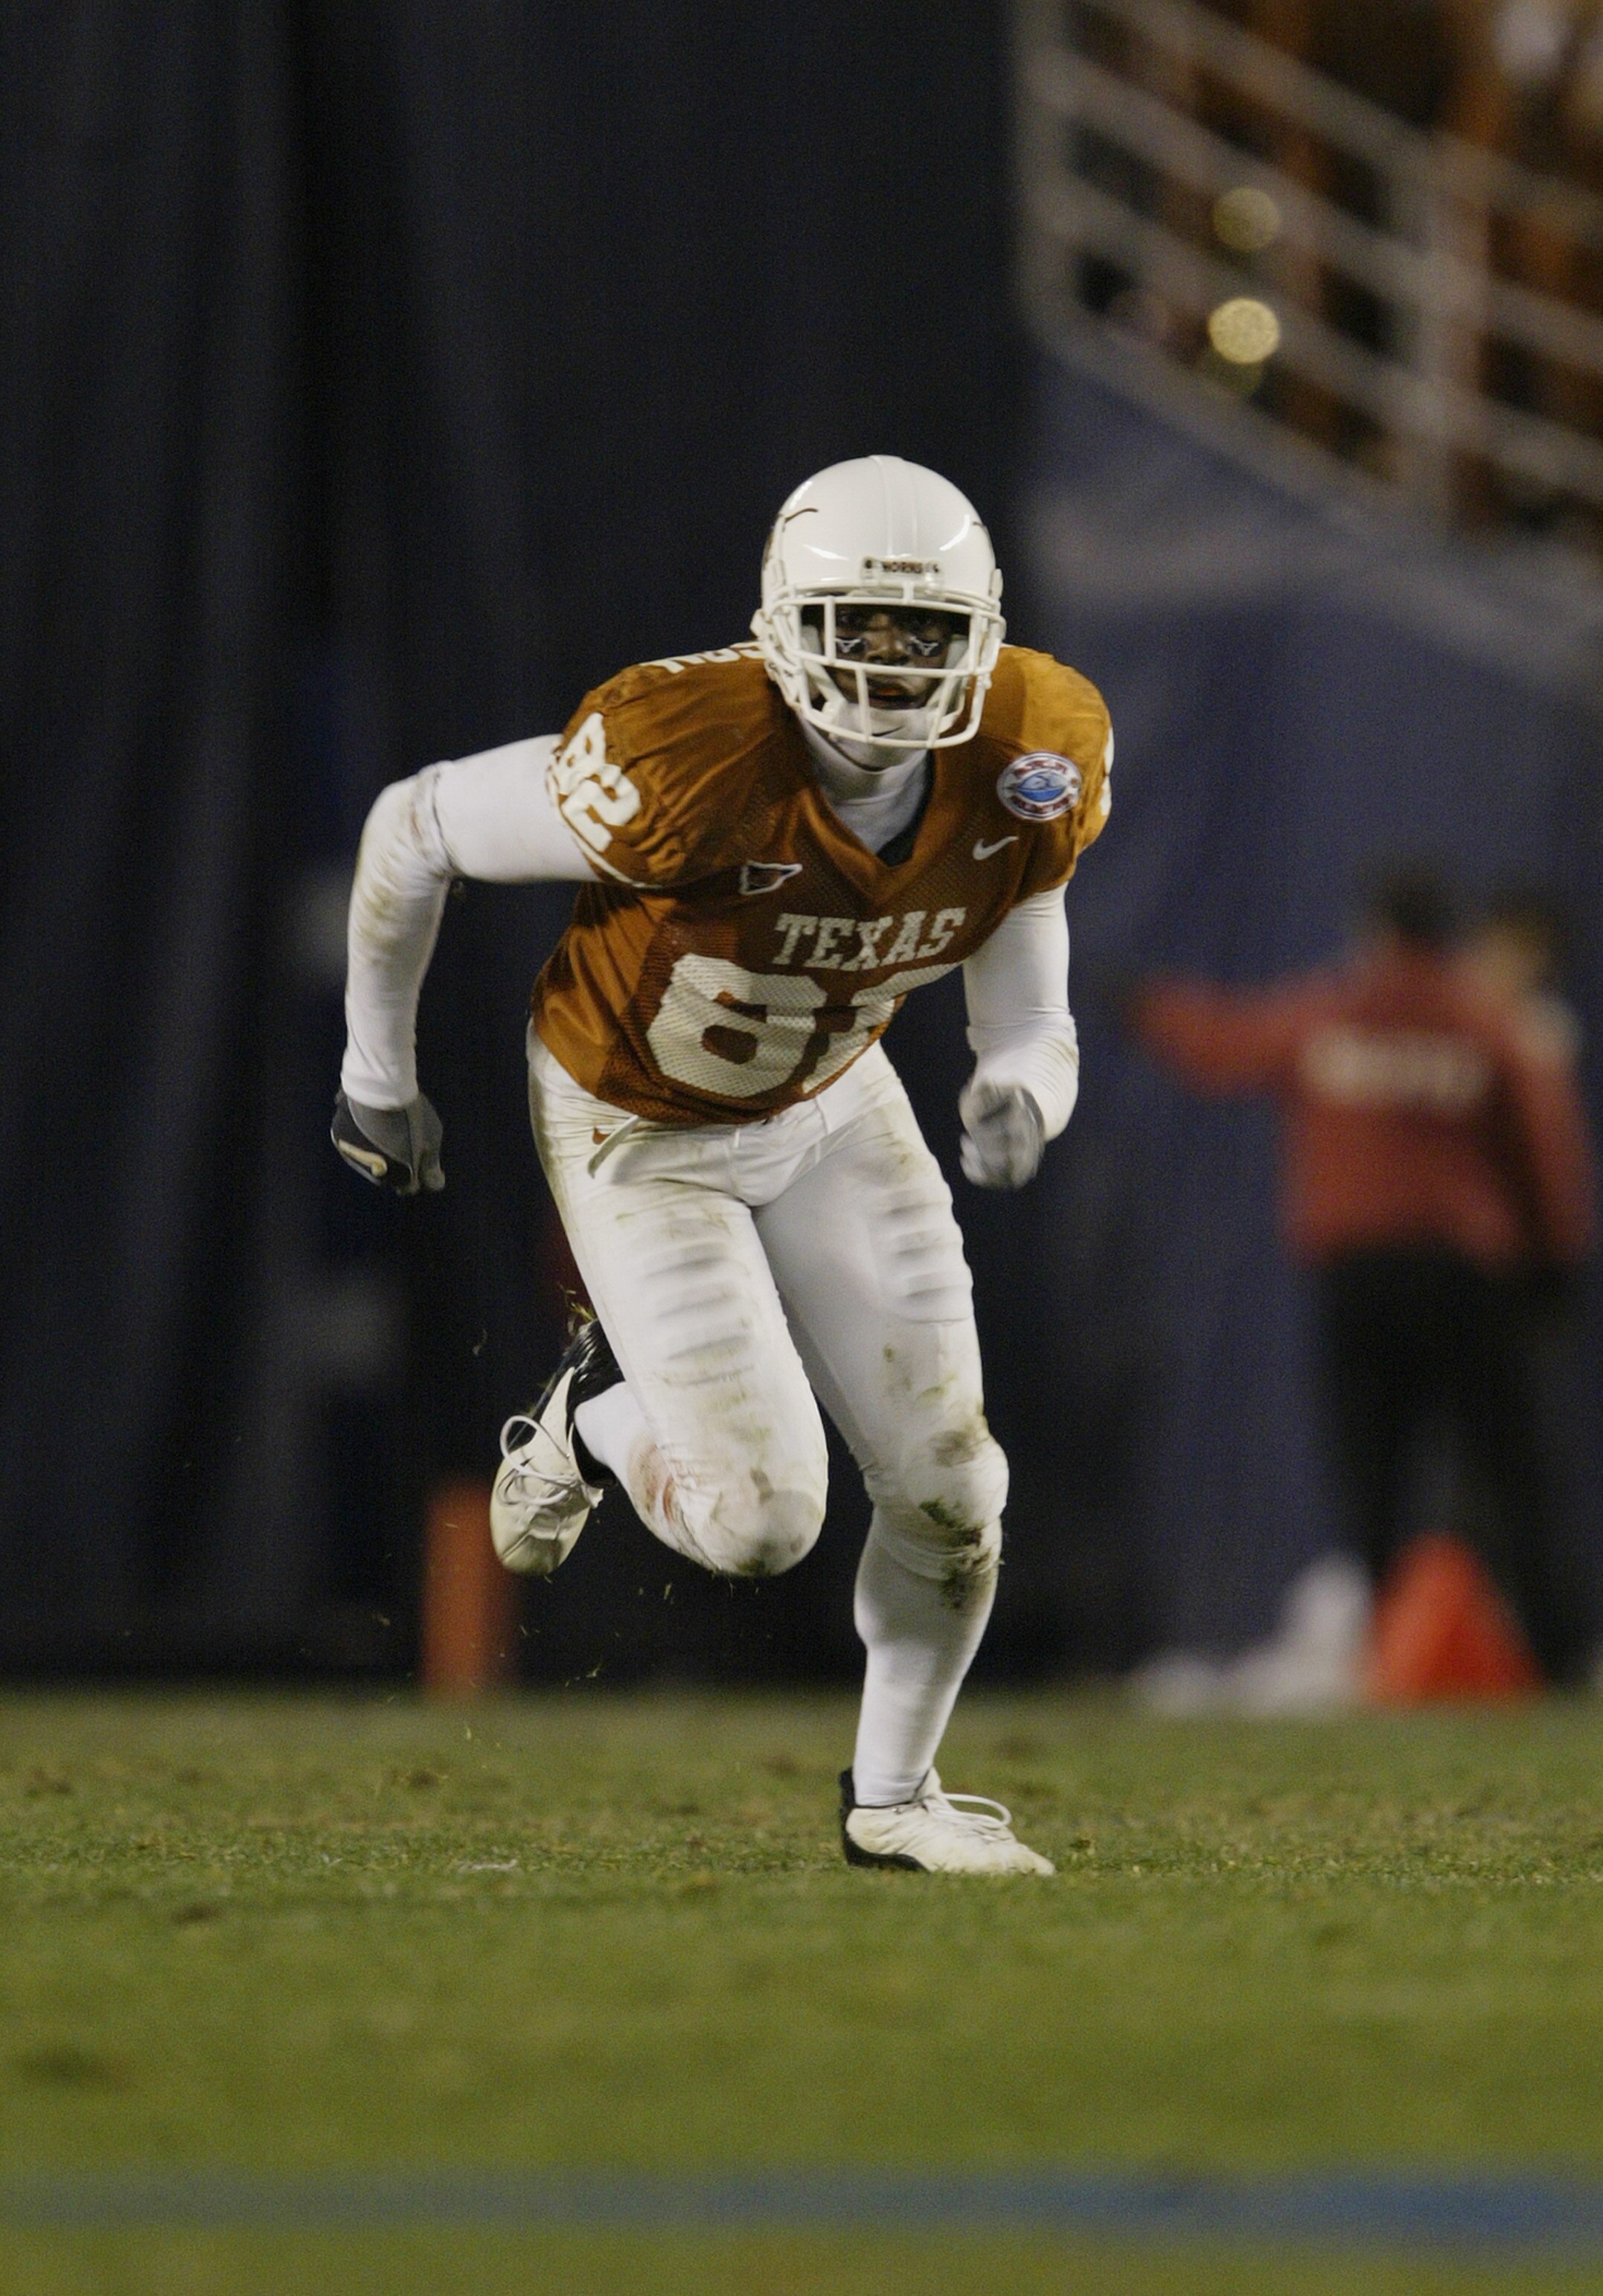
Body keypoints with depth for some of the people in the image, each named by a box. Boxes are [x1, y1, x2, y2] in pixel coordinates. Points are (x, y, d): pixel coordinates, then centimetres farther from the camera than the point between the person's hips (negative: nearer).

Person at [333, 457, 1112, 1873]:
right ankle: (599, 1417, 23)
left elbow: (1025, 1018, -2)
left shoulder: (1025, 773, -21)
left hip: (831, 1109, 5)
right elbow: (414, 829, -21)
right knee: (764, 1520, -11)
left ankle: (892, 1797, 26)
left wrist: (1023, 1089, -27)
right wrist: (377, 1073, -8)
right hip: (642, 1134, -5)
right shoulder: (691, 763, -36)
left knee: (946, 1486, 2)